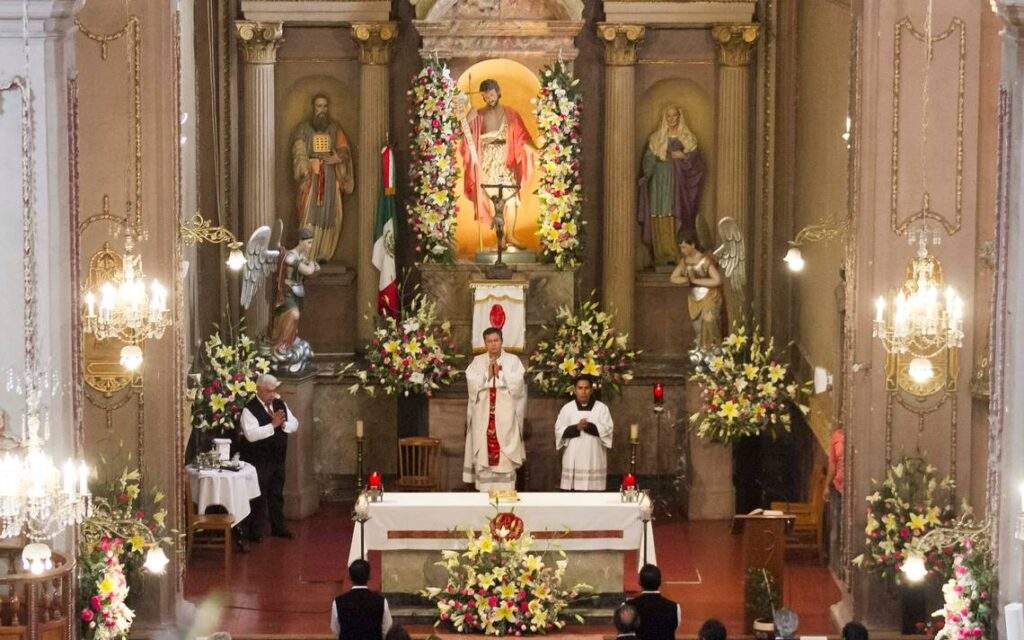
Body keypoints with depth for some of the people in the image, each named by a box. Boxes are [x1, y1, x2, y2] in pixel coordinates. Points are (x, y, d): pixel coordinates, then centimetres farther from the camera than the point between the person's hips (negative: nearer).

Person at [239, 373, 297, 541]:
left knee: (277, 494, 17)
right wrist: (273, 425, -30)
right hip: (258, 461, -7)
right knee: (259, 496, -1)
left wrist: (283, 423, -14)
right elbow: (251, 434, -27)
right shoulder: (249, 409, -16)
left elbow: (294, 424, 8)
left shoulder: (280, 404, 7)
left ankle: (278, 527, 29)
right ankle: (255, 531, 8)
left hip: (277, 458, 7)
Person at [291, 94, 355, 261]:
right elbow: (299, 154, -3)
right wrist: (305, 174, -18)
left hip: (330, 177, 3)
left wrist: (337, 158, -15)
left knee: (329, 215, -1)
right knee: (309, 214, -12)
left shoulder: (335, 129, 13)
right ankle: (305, 257, -13)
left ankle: (324, 254, 5)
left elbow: (344, 151, 7)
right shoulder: (303, 128, 5)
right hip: (311, 176, -3)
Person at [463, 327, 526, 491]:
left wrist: (499, 373, -9)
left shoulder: (513, 360, 7)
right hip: (483, 415, 1)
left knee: (505, 455, -5)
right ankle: (485, 492, 1)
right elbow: (472, 383, -1)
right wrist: (488, 374, -11)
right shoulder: (477, 361, 11)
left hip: (505, 416, -1)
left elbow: (517, 383, -5)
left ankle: (506, 492, -3)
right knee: (484, 456, -2)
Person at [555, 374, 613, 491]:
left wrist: (589, 426, -18)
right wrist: (576, 428, -14)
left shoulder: (602, 408, 7)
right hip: (573, 459, 1)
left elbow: (607, 430, -3)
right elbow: (559, 430, 2)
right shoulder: (567, 408, 10)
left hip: (594, 459, -1)